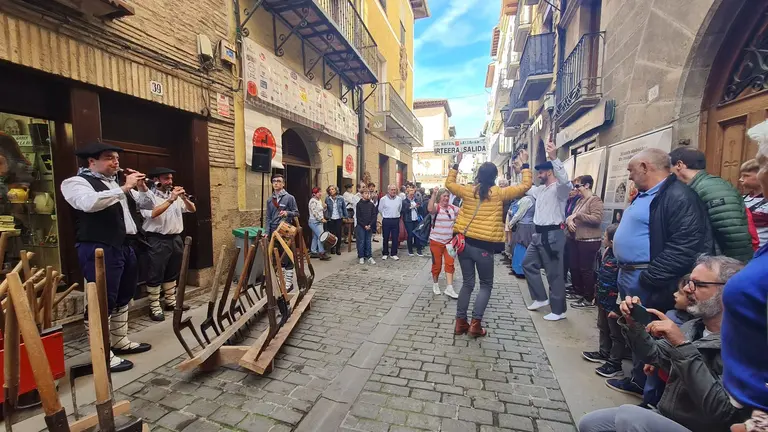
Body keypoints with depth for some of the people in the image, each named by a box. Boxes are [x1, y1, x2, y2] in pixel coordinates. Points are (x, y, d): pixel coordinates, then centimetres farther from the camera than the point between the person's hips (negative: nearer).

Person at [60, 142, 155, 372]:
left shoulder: (117, 184, 18)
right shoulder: (77, 182, -4)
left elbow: (148, 205, 20)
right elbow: (90, 203, -27)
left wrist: (142, 188, 3)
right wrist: (124, 188, -22)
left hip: (124, 246, 8)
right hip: (99, 249, -8)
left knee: (123, 298, 16)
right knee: (102, 302, -4)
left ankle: (120, 341, 30)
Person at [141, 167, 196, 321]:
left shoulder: (175, 195, 12)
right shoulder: (149, 196, -6)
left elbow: (192, 209, 11)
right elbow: (152, 213, -23)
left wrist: (184, 197, -5)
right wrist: (171, 200, -23)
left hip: (175, 239, 7)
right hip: (157, 240, -6)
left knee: (172, 273, 16)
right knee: (155, 275, 1)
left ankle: (171, 301, 27)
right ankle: (154, 307, 10)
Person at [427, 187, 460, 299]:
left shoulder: (452, 208, 5)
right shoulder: (436, 207, -11)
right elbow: (430, 209, -34)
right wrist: (433, 194, -39)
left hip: (449, 241, 4)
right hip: (436, 241, -4)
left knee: (450, 263, -2)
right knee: (437, 264, 7)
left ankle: (449, 288, 3)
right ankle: (435, 284, 28)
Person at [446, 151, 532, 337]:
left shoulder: (468, 190, 2)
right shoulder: (499, 193, -5)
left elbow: (449, 183, 19)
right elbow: (526, 186, 4)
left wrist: (456, 165, 26)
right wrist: (524, 165, 15)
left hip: (465, 242, 4)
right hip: (484, 246, -4)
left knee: (467, 283, 15)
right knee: (486, 285, 13)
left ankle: (460, 322, 19)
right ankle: (475, 324, 8)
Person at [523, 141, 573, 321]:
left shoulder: (559, 189, -11)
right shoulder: (540, 189, 16)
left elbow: (565, 181, -34)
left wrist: (554, 158, -44)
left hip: (552, 235, -9)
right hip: (539, 234, 9)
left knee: (554, 273, -1)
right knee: (528, 264, 15)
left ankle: (559, 310, 13)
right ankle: (541, 298, 29)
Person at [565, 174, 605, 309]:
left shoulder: (595, 200, -10)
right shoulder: (580, 200, 15)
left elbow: (597, 219, -22)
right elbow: (572, 217, 16)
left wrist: (577, 215, -20)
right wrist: (569, 220, -7)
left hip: (589, 241, -9)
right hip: (576, 239, 9)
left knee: (586, 269, -1)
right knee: (573, 266, 13)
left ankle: (589, 299, 12)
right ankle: (579, 292, 27)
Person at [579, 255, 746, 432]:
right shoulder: (692, 327, 3)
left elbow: (721, 410, -31)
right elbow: (654, 355, 14)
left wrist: (682, 345, -33)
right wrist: (634, 324, -5)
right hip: (664, 417, 7)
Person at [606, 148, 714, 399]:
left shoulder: (678, 196, -17)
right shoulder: (645, 195, 15)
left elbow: (686, 247, -25)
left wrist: (650, 277, -26)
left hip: (646, 282, -10)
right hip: (628, 276, 10)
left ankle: (653, 396, 22)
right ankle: (638, 380, 38)